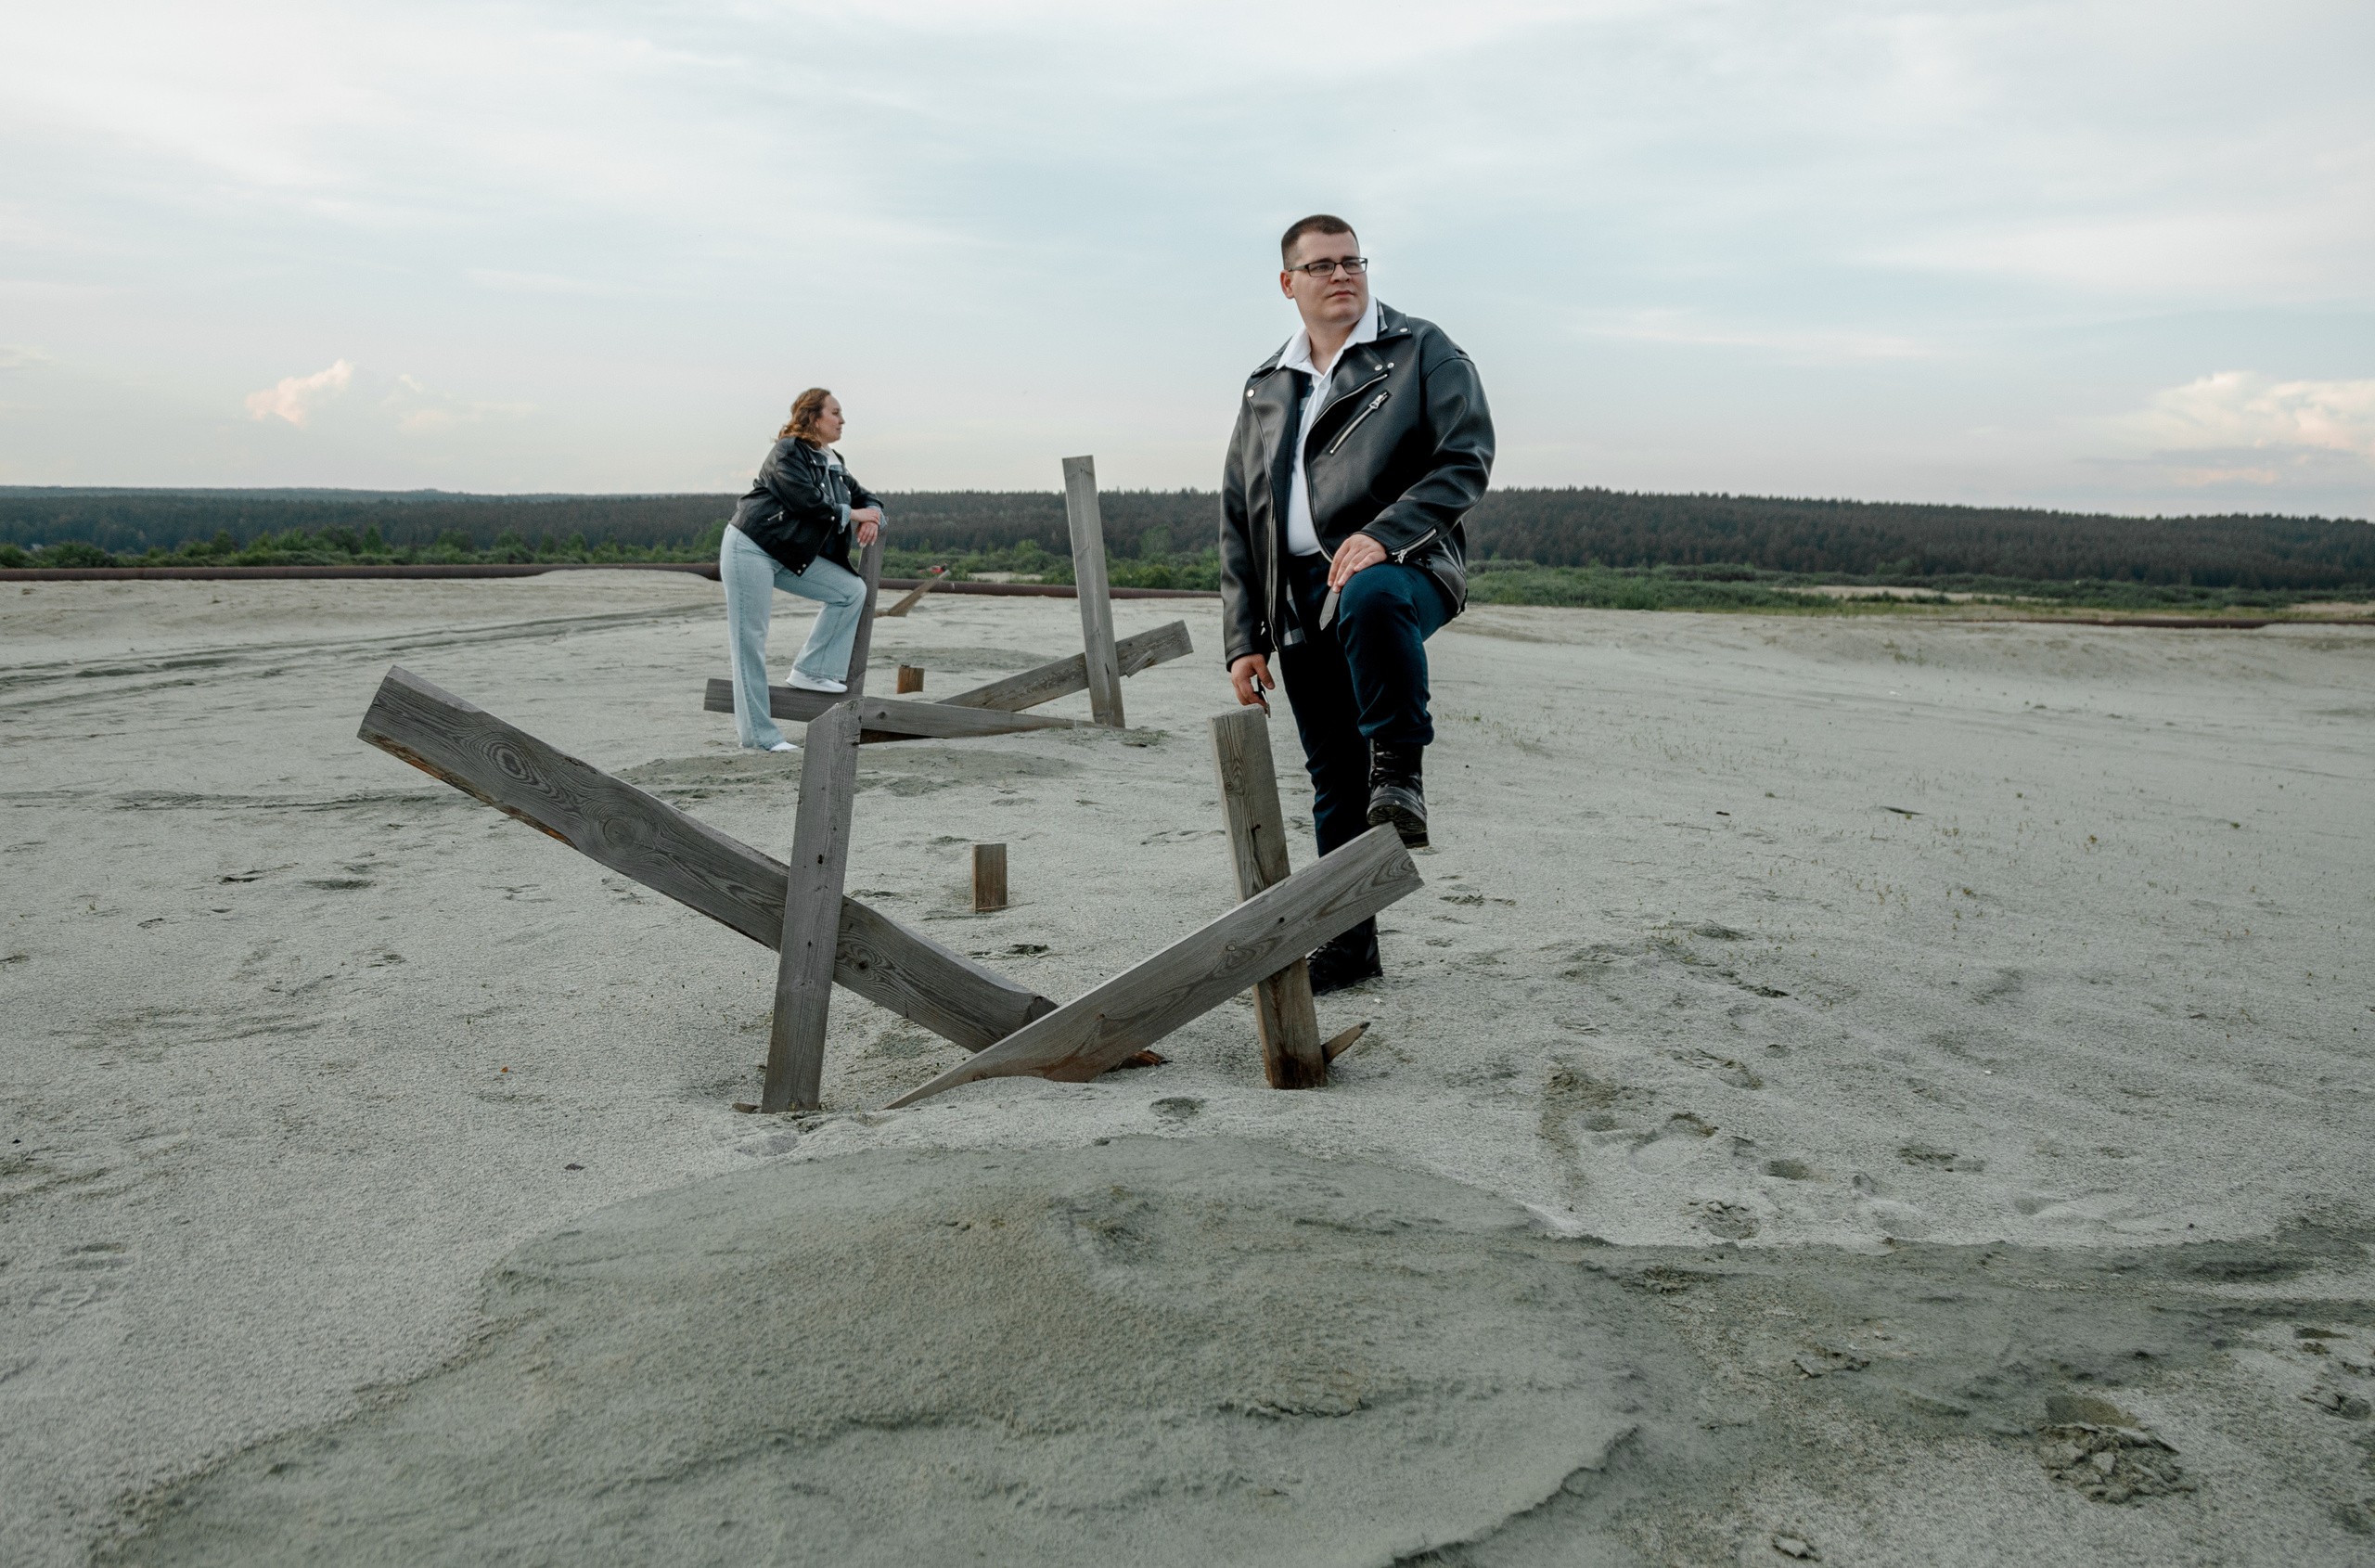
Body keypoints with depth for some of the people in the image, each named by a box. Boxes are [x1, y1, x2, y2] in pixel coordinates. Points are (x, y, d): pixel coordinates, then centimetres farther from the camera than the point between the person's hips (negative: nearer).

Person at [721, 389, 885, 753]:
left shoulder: (832, 464, 14)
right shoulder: (787, 451, -10)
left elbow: (864, 495, 21)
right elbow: (804, 499, -22)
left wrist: (872, 514, -3)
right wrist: (851, 514, -12)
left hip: (791, 556, 8)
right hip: (750, 548, -8)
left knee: (852, 589, -5)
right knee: (750, 639, -7)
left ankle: (811, 670, 1)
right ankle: (757, 733, -5)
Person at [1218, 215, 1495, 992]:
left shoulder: (1423, 351, 7)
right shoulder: (1266, 388, 19)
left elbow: (1467, 459, -5)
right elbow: (1238, 520, 18)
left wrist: (1383, 534, -20)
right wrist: (1242, 638, 9)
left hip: (1399, 568, -4)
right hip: (1301, 599, 5)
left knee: (1368, 597, -42)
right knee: (1332, 780, 6)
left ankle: (1400, 771, -26)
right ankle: (1348, 944, 16)